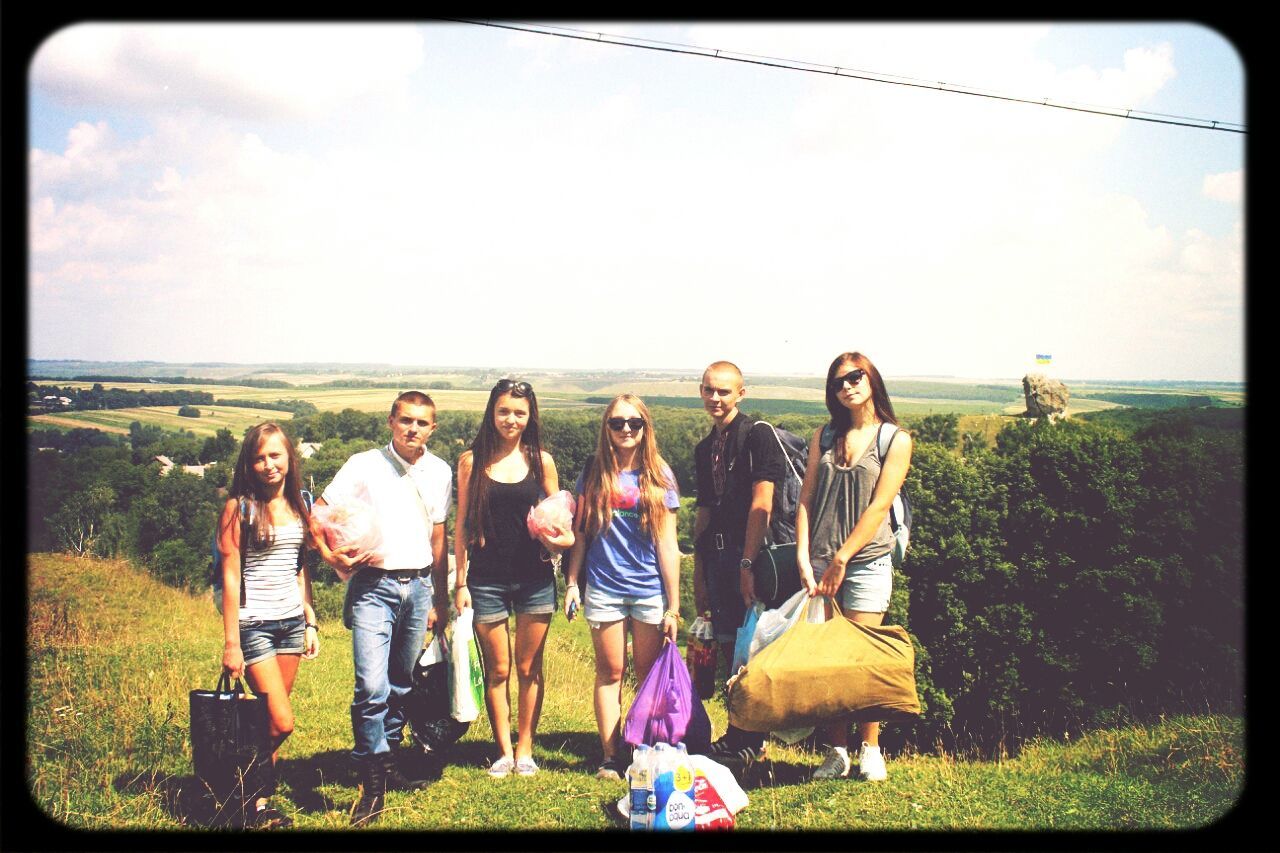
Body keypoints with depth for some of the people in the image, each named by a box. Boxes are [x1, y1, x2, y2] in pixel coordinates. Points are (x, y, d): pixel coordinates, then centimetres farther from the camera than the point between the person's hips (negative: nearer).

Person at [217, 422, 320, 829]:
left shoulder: (298, 506, 9)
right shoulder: (239, 508, -7)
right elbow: (231, 576, -9)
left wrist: (311, 623, 12)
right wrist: (231, 642, -11)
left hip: (292, 622, 5)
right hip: (255, 624, -5)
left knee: (272, 722, 6)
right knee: (281, 723, -8)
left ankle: (260, 801, 14)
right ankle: (250, 803, 10)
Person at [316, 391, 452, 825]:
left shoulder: (440, 473, 7)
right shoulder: (364, 465, -4)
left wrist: (440, 599, 15)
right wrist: (331, 555, -18)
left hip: (418, 585, 4)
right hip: (374, 585, -4)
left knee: (403, 684, 13)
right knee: (372, 687, -13)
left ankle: (390, 754, 32)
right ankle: (373, 781, -2)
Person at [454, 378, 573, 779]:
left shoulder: (541, 460, 4)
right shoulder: (472, 461, 1)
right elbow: (462, 525, 3)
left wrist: (562, 537, -11)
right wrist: (460, 582, -1)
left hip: (534, 577, 1)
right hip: (487, 579, -1)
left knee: (529, 669, 7)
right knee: (497, 670, 7)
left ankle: (525, 749, 19)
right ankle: (504, 751, 19)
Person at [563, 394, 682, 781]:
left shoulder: (659, 476, 1)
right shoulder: (594, 473, 4)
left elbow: (668, 545, 0)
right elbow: (580, 532, 9)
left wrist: (673, 606, -2)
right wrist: (571, 582, 0)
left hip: (650, 589, 0)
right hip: (604, 587, 1)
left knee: (649, 674, 7)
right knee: (610, 672, 6)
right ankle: (611, 757, 13)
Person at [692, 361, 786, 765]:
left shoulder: (757, 435, -7)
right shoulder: (704, 448, 17)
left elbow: (761, 503, -14)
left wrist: (747, 564, -19)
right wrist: (699, 571, 16)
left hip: (748, 553, -7)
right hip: (716, 554, 7)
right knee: (728, 647, 12)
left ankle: (752, 740, 7)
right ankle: (737, 734, 23)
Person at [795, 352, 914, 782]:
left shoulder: (895, 439, 1)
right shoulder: (824, 436, 11)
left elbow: (878, 507, -7)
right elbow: (805, 500, 6)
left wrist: (841, 558, -11)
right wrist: (804, 560, -6)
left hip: (866, 562, -3)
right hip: (820, 564, 3)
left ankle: (870, 750, 13)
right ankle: (836, 752, 13)